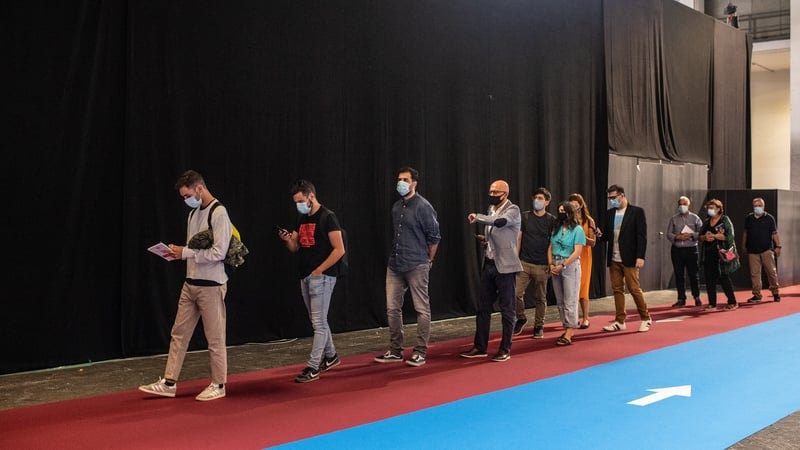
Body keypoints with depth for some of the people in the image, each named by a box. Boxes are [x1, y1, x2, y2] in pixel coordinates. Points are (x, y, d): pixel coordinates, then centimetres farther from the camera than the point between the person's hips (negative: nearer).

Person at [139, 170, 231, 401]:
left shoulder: (219, 213, -14)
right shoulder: (193, 213, 13)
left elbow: (218, 252, -21)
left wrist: (185, 252, -17)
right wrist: (178, 252, 0)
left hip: (211, 285, -8)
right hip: (190, 283, 9)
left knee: (215, 338, 3)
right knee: (179, 334, 10)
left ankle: (218, 385, 15)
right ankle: (169, 383, 17)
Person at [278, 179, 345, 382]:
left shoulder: (327, 217, -10)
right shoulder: (302, 219, 13)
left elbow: (339, 249, -14)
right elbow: (295, 247, 18)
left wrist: (319, 270, -15)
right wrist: (287, 239, -5)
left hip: (322, 277, -8)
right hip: (305, 277, 8)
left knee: (318, 322, -6)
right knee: (318, 321, 16)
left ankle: (313, 368, -5)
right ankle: (330, 357, 30)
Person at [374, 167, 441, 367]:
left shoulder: (423, 206, -8)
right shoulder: (396, 207, 12)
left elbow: (434, 237, -5)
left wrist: (428, 261, 2)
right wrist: (395, 256, 16)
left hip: (416, 266, -7)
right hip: (394, 265, 7)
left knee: (422, 309, 1)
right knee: (392, 308, 8)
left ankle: (420, 352, 8)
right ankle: (395, 351, 17)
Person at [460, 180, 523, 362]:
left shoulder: (513, 210, -10)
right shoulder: (492, 209, 13)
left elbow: (500, 221, -32)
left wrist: (477, 217, -23)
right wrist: (485, 239, 3)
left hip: (505, 266, -8)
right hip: (489, 264, 8)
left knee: (507, 309, 1)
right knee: (483, 307, 10)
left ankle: (505, 349, 10)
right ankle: (480, 347, 18)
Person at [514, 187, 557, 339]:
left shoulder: (551, 220, 2)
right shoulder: (525, 217, 4)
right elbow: (518, 238, 5)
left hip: (542, 266, -1)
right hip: (524, 263, 1)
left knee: (540, 298, 5)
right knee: (517, 293, -8)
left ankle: (539, 327, 17)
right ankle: (521, 318, 16)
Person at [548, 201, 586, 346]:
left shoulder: (577, 230, -5)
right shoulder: (556, 229, 12)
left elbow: (577, 252, -12)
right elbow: (550, 248, 11)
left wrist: (562, 266, -15)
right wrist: (551, 264, -4)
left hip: (570, 266, -6)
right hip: (556, 267, 6)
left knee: (569, 301, -6)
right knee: (560, 301, 8)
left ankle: (569, 333, -5)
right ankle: (566, 328, 16)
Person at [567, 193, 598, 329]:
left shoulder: (589, 221, 2)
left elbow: (593, 242, -2)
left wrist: (582, 236, -19)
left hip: (583, 257, -1)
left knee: (583, 288, 0)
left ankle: (585, 319, 7)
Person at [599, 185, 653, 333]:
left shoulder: (637, 212, -5)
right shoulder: (609, 213, 11)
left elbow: (641, 236, -9)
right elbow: (607, 235, 13)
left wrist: (640, 257, -15)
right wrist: (600, 235, -11)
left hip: (629, 259, -5)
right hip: (613, 259, 5)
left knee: (634, 289, -3)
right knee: (617, 290, 8)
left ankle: (646, 319, 11)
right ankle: (620, 321, 14)